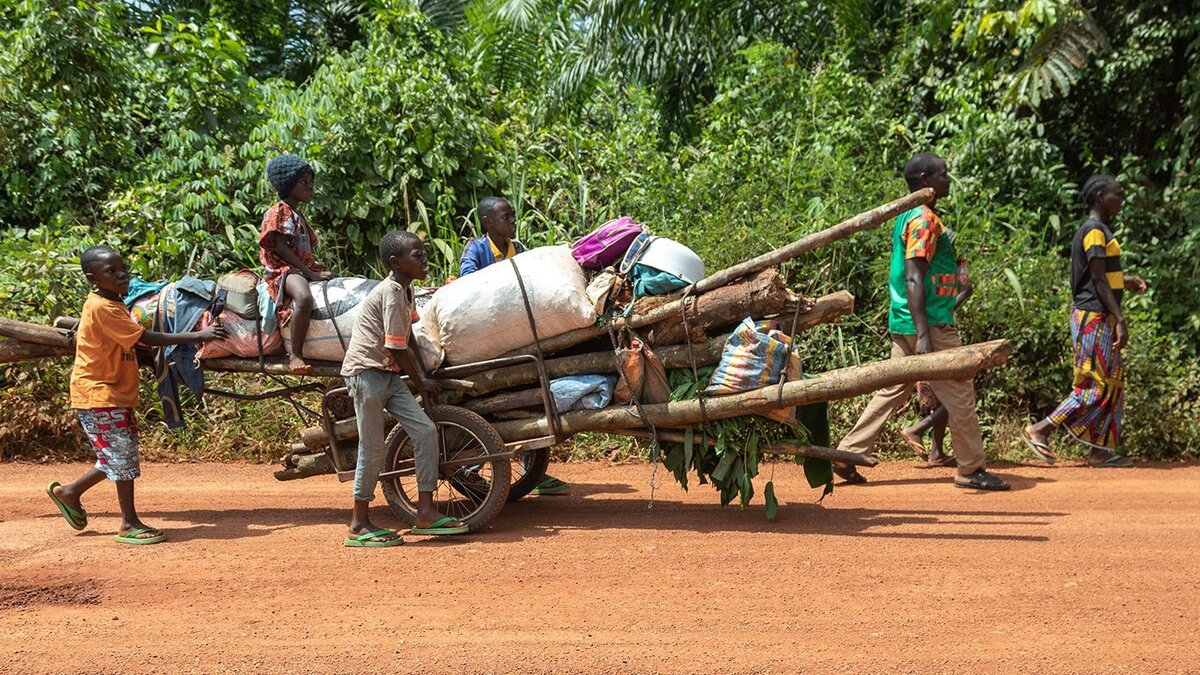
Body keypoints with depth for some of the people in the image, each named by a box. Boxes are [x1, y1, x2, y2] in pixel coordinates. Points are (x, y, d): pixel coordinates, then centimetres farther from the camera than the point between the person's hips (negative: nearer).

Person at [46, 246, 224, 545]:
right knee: (123, 454, -5)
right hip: (98, 394, -9)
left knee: (118, 456, 14)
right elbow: (146, 338, -24)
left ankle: (69, 491, 30)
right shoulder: (102, 308, -21)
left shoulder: (113, 303, 9)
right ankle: (130, 525, 4)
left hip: (115, 393, 9)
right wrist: (198, 335, -24)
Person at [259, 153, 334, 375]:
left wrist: (320, 268, 4)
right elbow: (281, 248, -14)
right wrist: (311, 273, -19)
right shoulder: (278, 211, -3)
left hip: (305, 268, 10)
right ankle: (295, 355, -34)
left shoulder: (298, 215, 25)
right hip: (283, 269, -10)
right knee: (304, 298, -40)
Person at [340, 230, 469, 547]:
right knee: (372, 450, -3)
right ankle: (359, 525, 9)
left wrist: (423, 377, 7)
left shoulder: (405, 290, 10)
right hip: (367, 372, -9)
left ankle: (426, 512, 6)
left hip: (388, 375, 9)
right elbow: (396, 349, -17)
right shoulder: (391, 292, -18)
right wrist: (421, 382, -4)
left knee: (426, 431, 1)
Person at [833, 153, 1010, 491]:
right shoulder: (925, 219, -15)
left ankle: (847, 455, 9)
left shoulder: (908, 216, 15)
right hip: (929, 322, -10)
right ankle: (972, 469, 9)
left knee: (894, 391, 11)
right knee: (959, 393, 0)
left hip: (903, 323, 10)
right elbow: (914, 278, -22)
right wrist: (923, 335, -26)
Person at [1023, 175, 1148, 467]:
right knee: (1095, 386, -8)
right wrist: (1120, 320, -21)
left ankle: (1101, 451, 13)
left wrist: (1125, 281, 11)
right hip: (1094, 318, -10)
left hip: (1102, 319, 10)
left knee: (1112, 384, 10)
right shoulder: (1095, 231, -14)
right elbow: (1098, 281, -19)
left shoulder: (1101, 230, 17)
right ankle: (1040, 430, -4)